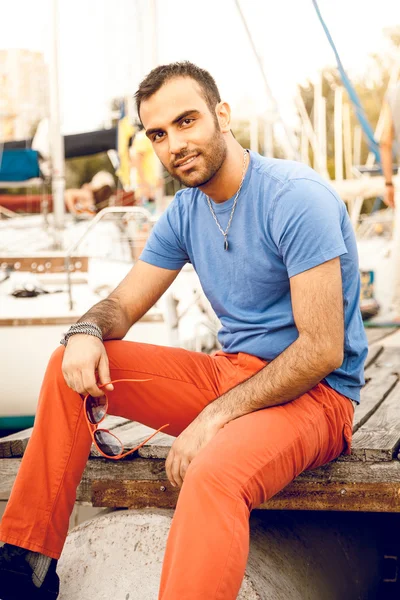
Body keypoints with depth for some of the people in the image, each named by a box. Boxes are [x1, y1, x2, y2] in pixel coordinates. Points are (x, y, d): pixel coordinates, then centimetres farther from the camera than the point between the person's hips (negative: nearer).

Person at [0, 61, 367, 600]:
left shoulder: (296, 198, -18)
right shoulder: (186, 211, 6)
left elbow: (322, 352, -22)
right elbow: (123, 304, 12)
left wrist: (214, 417, -23)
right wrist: (86, 332, -13)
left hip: (314, 392, -7)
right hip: (230, 373, 8)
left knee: (213, 471, -40)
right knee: (69, 366, -1)